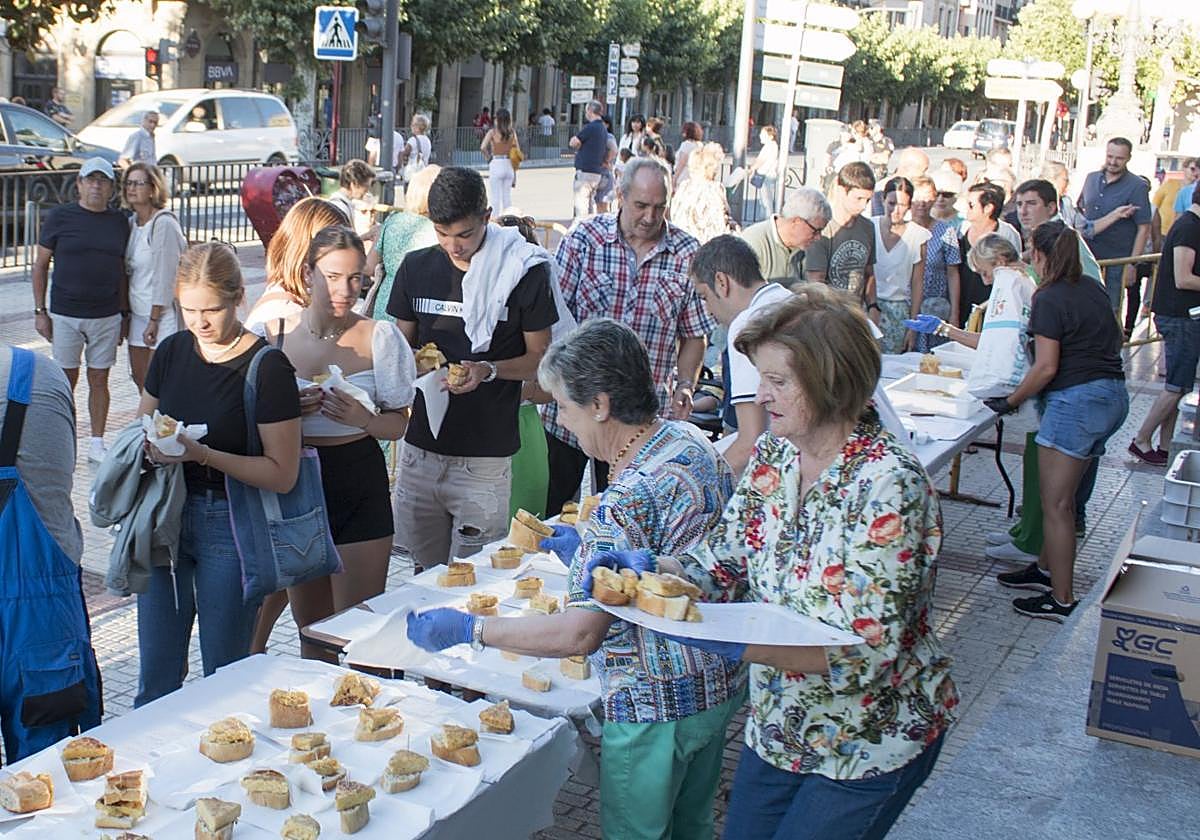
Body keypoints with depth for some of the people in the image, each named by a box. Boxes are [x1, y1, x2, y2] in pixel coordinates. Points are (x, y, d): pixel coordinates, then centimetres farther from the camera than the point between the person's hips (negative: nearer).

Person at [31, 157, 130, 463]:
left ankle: (97, 443, 16)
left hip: (107, 317, 2)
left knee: (99, 379, 7)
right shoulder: (60, 217, -2)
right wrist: (39, 310, -3)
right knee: (67, 379, 6)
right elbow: (40, 264, 1)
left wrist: (124, 314, 10)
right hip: (65, 314, -2)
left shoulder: (119, 222, 6)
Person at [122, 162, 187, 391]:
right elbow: (128, 271, 16)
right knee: (139, 377, 11)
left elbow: (165, 275, -16)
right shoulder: (132, 222, 11)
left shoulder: (164, 223, -14)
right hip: (138, 312, 8)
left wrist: (154, 320, -16)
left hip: (162, 313, -8)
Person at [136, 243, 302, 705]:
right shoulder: (172, 351, 5)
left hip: (231, 524, -5)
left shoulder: (268, 366, -12)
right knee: (155, 677, 11)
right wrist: (150, 446, -5)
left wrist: (202, 454, -23)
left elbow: (282, 474, -14)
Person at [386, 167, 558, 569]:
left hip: (486, 456, -3)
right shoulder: (416, 268, 6)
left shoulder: (526, 273, -5)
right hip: (421, 444, 4)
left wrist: (488, 370, -17)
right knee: (425, 570, 13)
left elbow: (539, 358, 0)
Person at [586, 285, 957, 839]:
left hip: (868, 745, -6)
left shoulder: (889, 485, -27)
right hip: (779, 726, 7)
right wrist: (652, 567, -16)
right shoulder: (774, 454, -5)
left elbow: (867, 651, -29)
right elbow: (726, 559, 4)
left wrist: (738, 645, -39)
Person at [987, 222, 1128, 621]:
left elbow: (1046, 367, -16)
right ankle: (1046, 569, 32)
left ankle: (1061, 600, 1)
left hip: (1076, 400, -9)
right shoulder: (1093, 290, 13)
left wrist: (1010, 401, -5)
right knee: (1062, 495, 20)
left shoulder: (1049, 298, -12)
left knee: (1055, 503, -3)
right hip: (1114, 395, 9)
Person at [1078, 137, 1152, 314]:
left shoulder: (1137, 187, -8)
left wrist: (1132, 264, -14)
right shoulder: (1092, 178, 7)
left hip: (1115, 261, -5)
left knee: (1110, 311, 1)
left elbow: (1143, 228, -9)